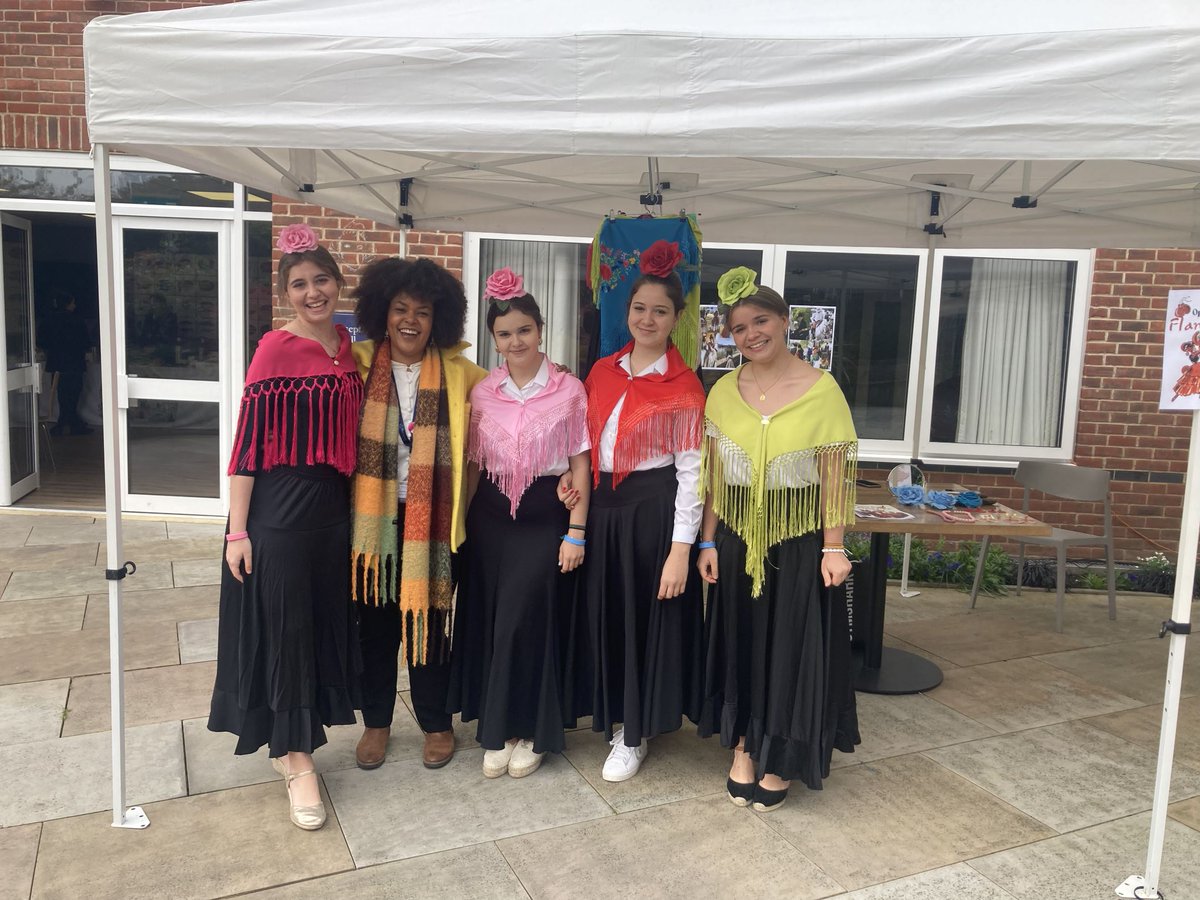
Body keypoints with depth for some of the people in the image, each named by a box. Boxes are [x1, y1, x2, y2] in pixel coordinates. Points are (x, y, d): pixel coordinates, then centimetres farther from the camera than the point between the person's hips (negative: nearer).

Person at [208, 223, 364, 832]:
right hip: (278, 509, -6)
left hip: (332, 507, 7)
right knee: (284, 627, 3)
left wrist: (358, 511, 12)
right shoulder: (275, 349, -11)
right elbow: (246, 441, -12)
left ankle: (290, 739, 35)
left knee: (325, 623, 15)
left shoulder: (349, 347, 6)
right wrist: (237, 530, -13)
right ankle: (297, 764, 16)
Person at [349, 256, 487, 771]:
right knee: (376, 621, 13)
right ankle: (376, 722, 32)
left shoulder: (456, 371, 0)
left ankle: (436, 723, 29)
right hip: (373, 513, 1)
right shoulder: (360, 363, 0)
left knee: (429, 619, 9)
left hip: (432, 516, -1)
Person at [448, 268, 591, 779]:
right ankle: (497, 731, 24)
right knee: (489, 622, 8)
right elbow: (473, 463, 10)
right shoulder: (482, 392, 5)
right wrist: (462, 522, 9)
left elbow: (579, 464, -3)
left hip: (545, 517, -3)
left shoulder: (568, 389, -4)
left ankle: (531, 732, 18)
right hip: (490, 517, 4)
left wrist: (576, 532, -7)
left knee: (529, 622, -2)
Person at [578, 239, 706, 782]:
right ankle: (617, 715, 35)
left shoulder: (683, 386, -9)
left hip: (654, 511, -5)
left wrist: (680, 550, -16)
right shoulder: (603, 372, 7)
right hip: (602, 507, 5)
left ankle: (634, 735, 24)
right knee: (605, 613, 14)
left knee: (646, 617, 6)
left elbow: (690, 471, -11)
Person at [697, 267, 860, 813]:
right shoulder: (723, 392, 0)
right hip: (737, 539, 3)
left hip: (799, 542, -3)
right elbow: (712, 475, 3)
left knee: (792, 645, 8)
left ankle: (780, 758, 26)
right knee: (740, 642, 13)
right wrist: (708, 543, 1)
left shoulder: (822, 390, -9)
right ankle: (743, 746, 31)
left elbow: (835, 475, -8)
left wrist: (833, 547, -10)